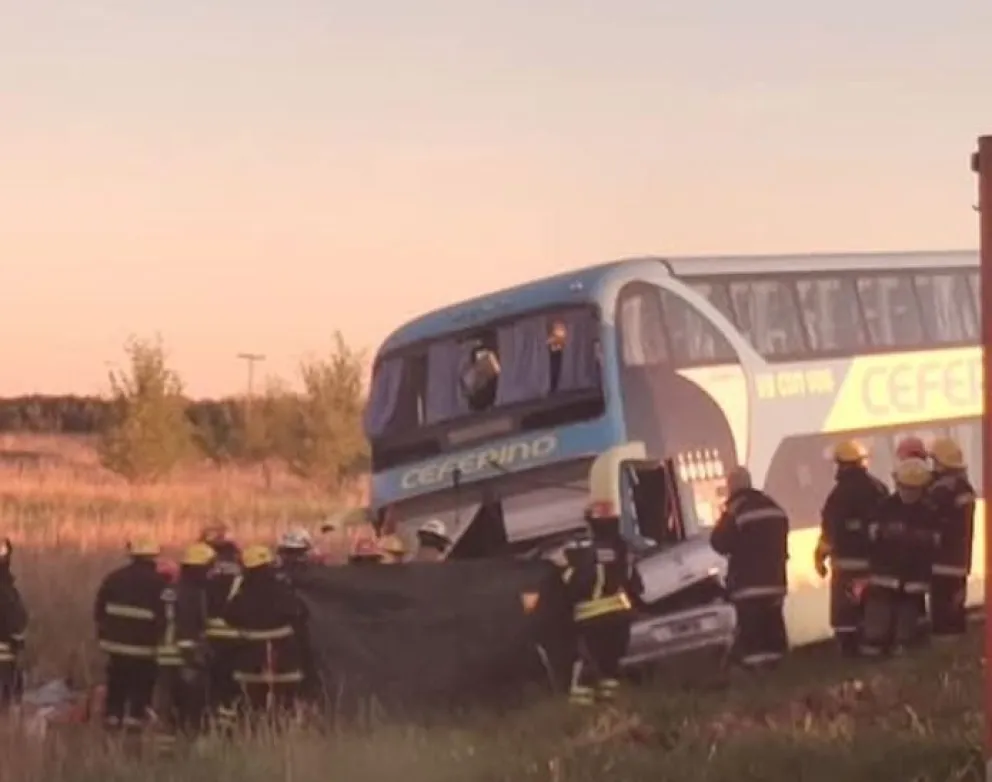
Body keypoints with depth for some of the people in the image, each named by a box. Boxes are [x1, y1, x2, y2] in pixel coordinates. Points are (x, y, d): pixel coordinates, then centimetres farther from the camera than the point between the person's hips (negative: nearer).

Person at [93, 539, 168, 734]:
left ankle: (112, 718, 15)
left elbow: (100, 606, 8)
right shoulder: (159, 582, -8)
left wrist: (103, 630, 17)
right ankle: (135, 719, -4)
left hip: (116, 640, 4)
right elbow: (163, 613, -9)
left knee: (116, 683, 14)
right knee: (141, 685, 2)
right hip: (143, 644, -4)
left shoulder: (114, 578, 4)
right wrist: (159, 635, 3)